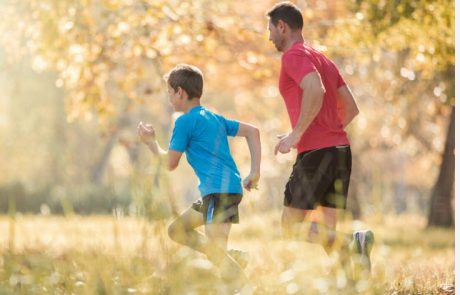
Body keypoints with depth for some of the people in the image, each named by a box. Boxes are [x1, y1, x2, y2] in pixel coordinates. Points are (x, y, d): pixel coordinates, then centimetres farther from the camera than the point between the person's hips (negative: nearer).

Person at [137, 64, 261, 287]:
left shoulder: (185, 121, -6)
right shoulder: (214, 118, 19)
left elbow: (170, 163, -4)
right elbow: (252, 131, 17)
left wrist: (150, 141, 13)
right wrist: (255, 172, 12)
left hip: (220, 190, -9)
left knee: (216, 254, -15)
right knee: (177, 230, 16)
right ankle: (232, 258, 5)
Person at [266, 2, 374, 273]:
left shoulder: (294, 55, -6)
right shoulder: (324, 60, 22)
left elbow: (316, 90, -25)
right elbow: (352, 108, 21)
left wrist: (296, 135, -20)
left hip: (315, 153, -9)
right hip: (341, 148, 9)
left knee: (292, 226, -2)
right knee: (325, 232, 8)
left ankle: (353, 243, -21)